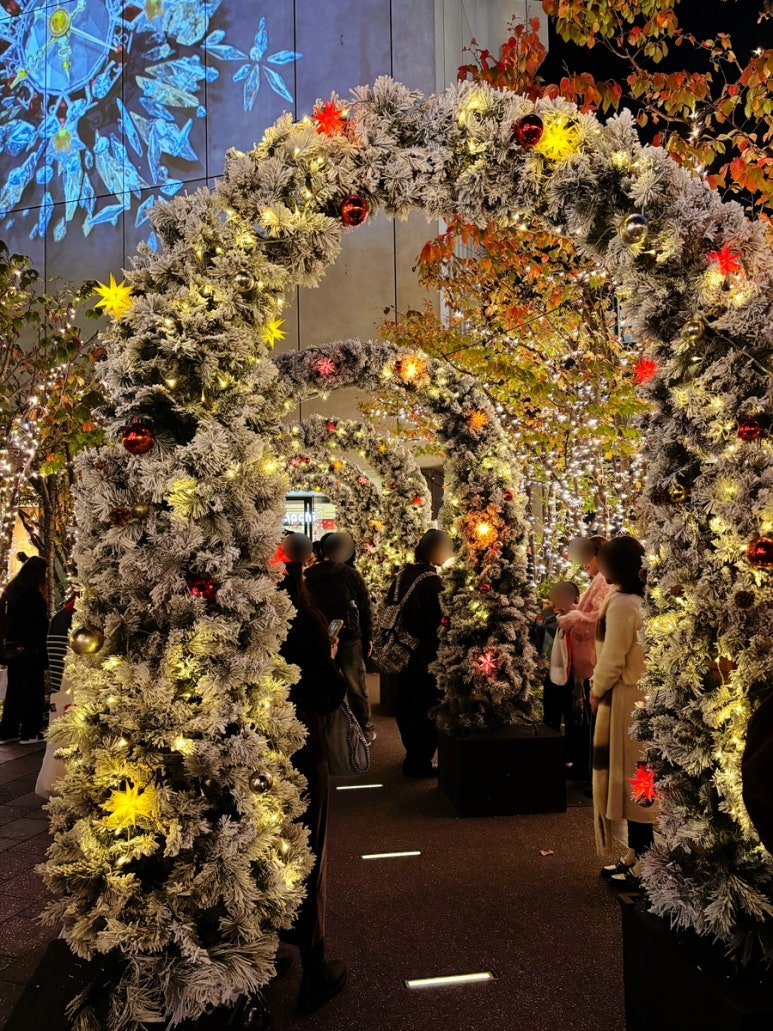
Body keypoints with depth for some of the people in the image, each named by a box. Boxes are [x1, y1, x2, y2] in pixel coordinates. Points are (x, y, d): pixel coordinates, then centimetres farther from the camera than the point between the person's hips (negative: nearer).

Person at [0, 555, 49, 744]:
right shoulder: (32, 593, -17)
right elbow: (40, 624, -16)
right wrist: (43, 651, -10)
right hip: (29, 649, -8)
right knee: (32, 689, 1)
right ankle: (29, 733, 7)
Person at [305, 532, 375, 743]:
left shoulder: (308, 578, 0)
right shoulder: (351, 575, -7)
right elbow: (365, 609, -4)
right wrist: (368, 637, 4)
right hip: (349, 639, -2)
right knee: (357, 686, 8)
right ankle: (365, 728, 16)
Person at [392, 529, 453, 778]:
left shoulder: (402, 575, 3)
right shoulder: (432, 580, -20)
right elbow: (438, 622, -19)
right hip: (424, 655, -8)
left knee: (407, 705, 19)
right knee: (426, 709, 4)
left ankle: (413, 754, 34)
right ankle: (419, 761, 11)